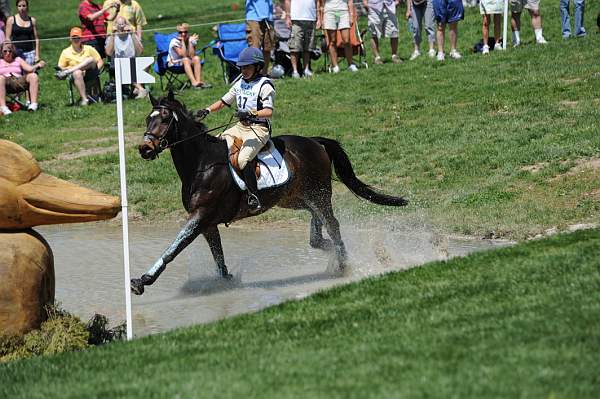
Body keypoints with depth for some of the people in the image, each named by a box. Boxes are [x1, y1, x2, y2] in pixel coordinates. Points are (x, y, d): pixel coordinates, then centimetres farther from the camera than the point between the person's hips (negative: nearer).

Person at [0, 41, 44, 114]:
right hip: (6, 83, -2)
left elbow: (29, 68, 11)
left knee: (33, 76, -22)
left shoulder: (18, 60, 26)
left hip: (19, 82, 2)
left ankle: (34, 103, -29)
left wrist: (38, 65, -9)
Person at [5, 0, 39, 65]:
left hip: (30, 52, 2)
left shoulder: (32, 20, 9)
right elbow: (7, 38, 2)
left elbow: (36, 39, 11)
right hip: (16, 52, -2)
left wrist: (37, 55, 4)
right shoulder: (11, 20, 3)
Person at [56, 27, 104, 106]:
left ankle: (66, 72, -32)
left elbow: (100, 62, 12)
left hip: (89, 74, 1)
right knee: (77, 73, -39)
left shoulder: (88, 49, 12)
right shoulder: (66, 52, 9)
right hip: (77, 76, -1)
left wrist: (95, 70, -6)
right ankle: (84, 99, -42)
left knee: (91, 59, -28)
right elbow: (60, 68, 9)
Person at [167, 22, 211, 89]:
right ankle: (194, 82, -47)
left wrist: (190, 42, -19)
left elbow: (192, 56, -17)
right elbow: (183, 55, -26)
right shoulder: (174, 41, -16)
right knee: (186, 60, -34)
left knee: (196, 58, -25)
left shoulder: (191, 40, -4)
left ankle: (198, 81, -36)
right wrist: (182, 41, -23)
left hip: (188, 63, 4)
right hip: (173, 63, -4)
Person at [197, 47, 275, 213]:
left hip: (259, 128, -8)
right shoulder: (240, 84, 17)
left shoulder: (265, 85, -7)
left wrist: (251, 114, -34)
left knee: (243, 159, -30)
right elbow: (224, 101, 20)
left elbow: (269, 111, -18)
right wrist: (207, 110, 4)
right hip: (241, 127, 8)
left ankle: (254, 197, -23)